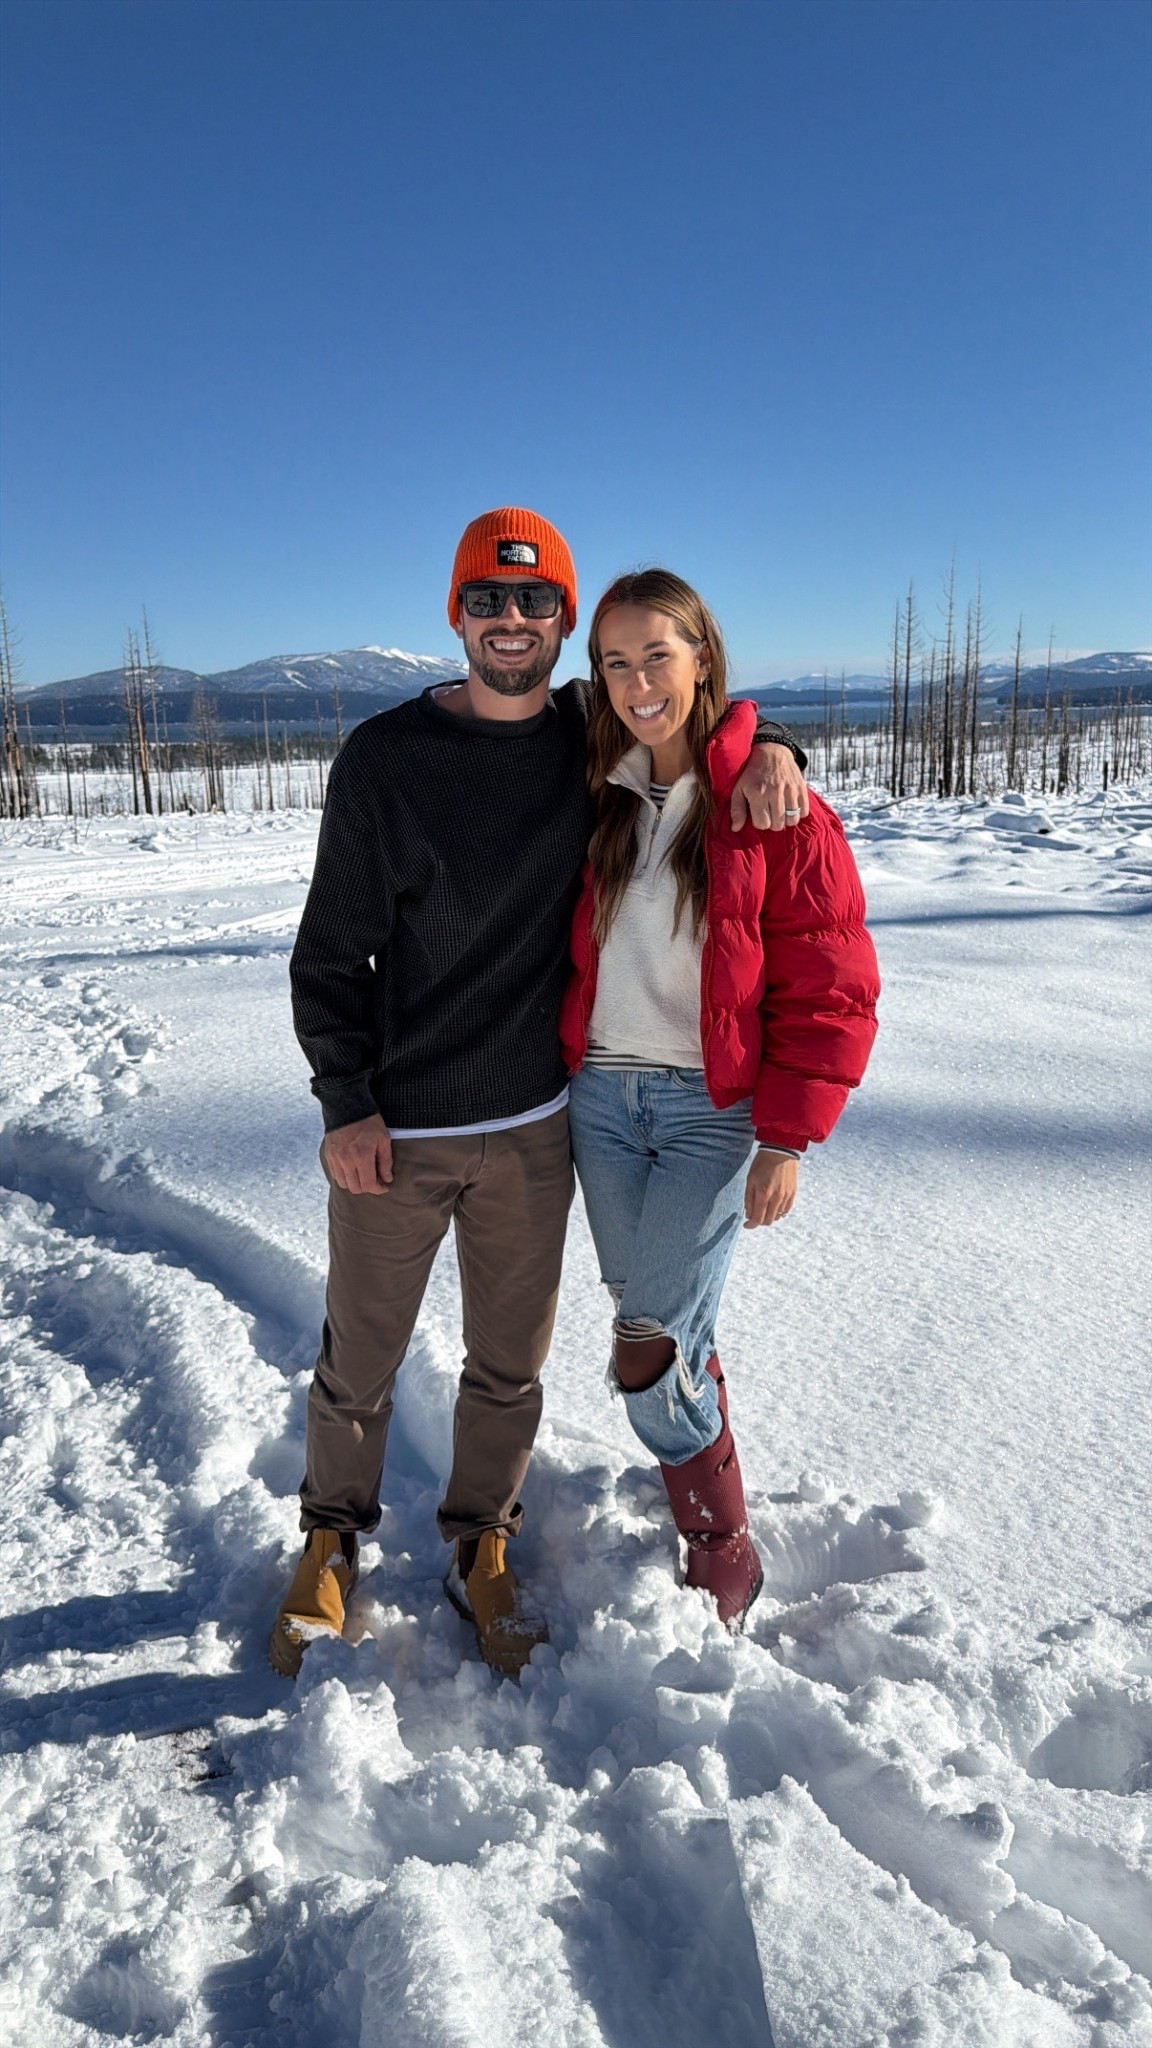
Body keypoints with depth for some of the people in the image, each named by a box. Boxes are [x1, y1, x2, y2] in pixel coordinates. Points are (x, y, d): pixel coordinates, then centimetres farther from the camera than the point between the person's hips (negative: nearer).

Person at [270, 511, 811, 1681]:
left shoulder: (591, 740, 2)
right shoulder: (383, 759, -7)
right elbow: (331, 949, -4)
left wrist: (768, 746, -5)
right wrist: (345, 1106, -9)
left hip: (534, 1129, 2)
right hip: (392, 1132, -2)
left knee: (510, 1364, 14)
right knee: (359, 1362, 12)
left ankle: (480, 1544, 38)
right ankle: (333, 1538, 39)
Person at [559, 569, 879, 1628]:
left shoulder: (778, 815, -8)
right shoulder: (595, 803, 6)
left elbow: (830, 994, -8)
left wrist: (785, 1141, -12)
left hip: (714, 1111, -4)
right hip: (602, 1102, 5)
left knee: (649, 1355, -7)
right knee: (672, 1342, 12)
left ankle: (723, 1555, 18)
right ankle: (719, 1526, 33)